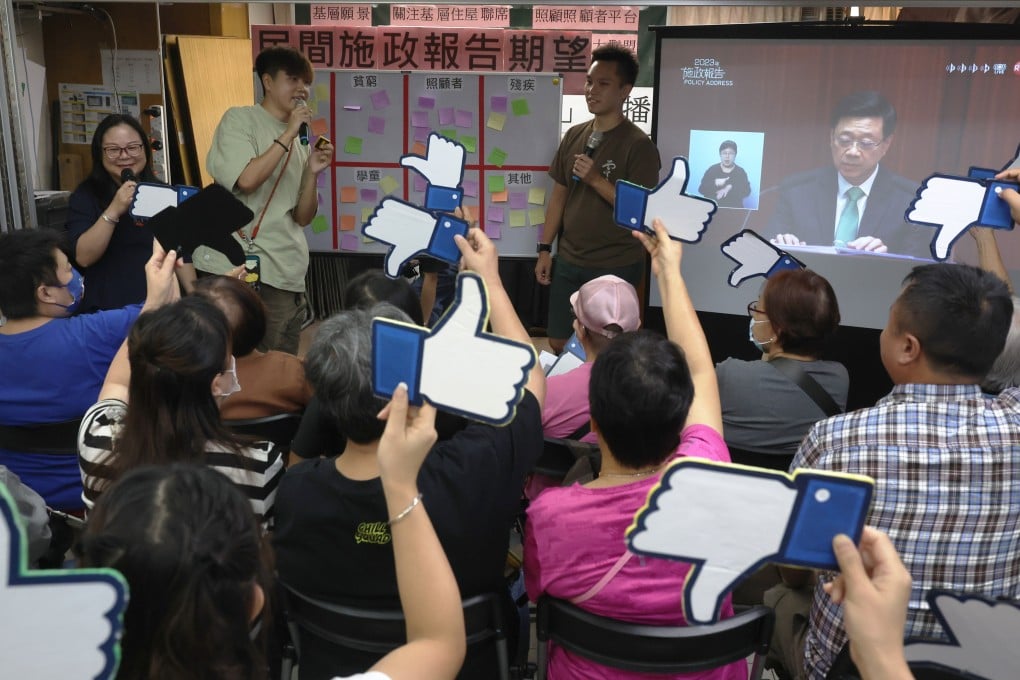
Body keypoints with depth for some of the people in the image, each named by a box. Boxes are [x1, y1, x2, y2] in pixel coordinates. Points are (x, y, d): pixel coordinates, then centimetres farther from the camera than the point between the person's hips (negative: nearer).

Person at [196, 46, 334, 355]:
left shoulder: (301, 143, 15)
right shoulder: (239, 119, 0)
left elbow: (303, 217, 11)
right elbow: (247, 180, -17)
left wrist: (312, 172, -4)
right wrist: (288, 134, -12)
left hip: (283, 274, 5)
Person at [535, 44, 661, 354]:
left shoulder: (638, 145, -13)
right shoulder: (574, 136, 6)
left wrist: (596, 180, -22)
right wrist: (545, 248, 9)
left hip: (616, 267, -6)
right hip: (569, 261, 6)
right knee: (559, 344, 13)